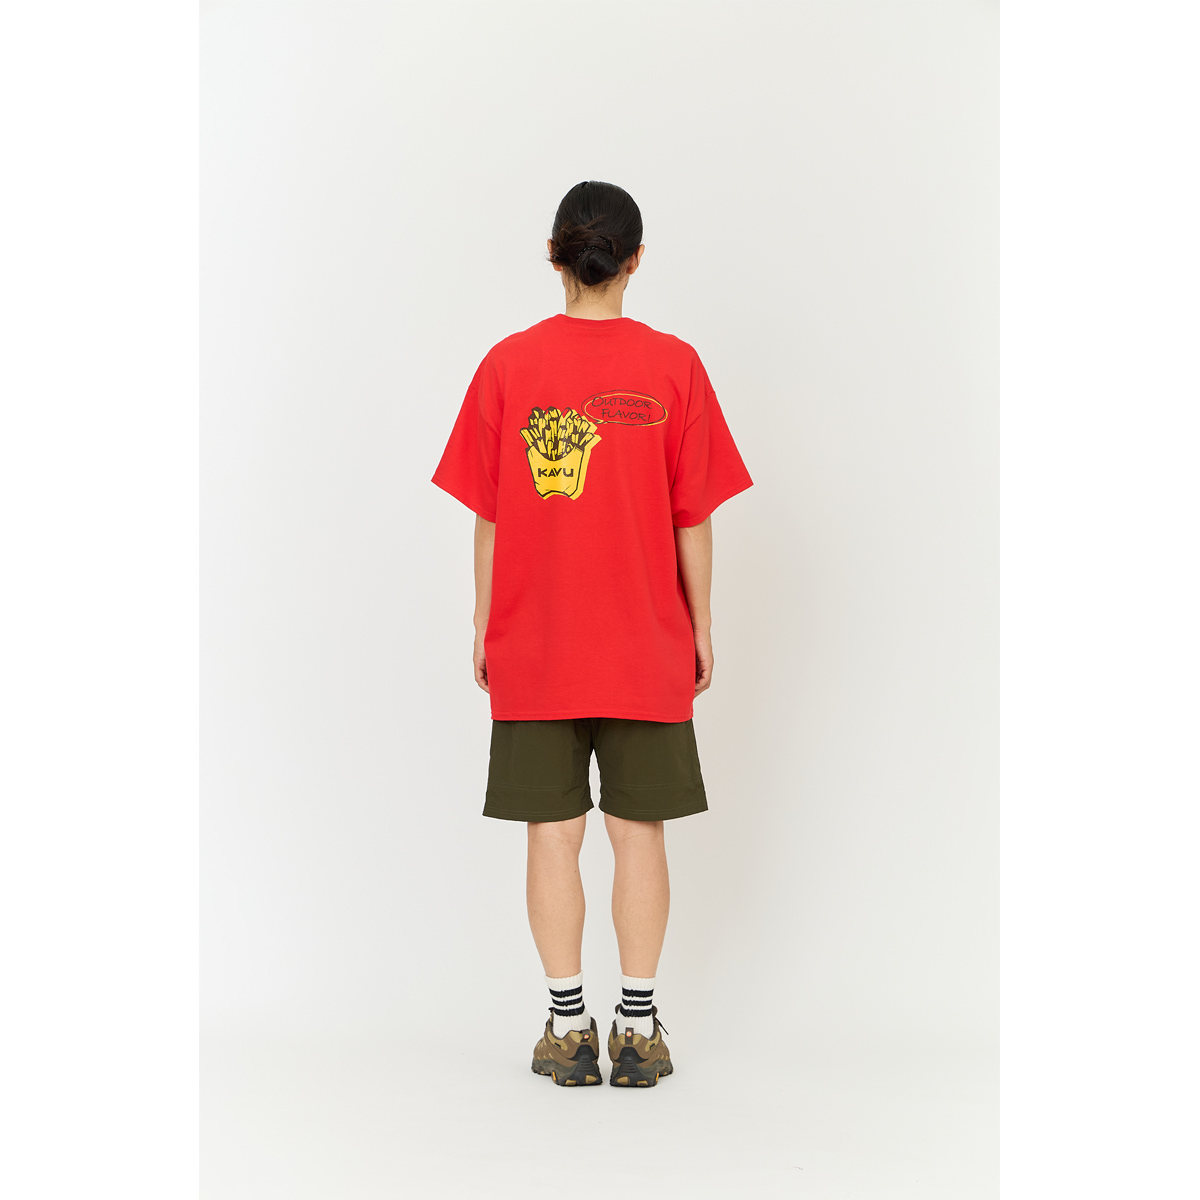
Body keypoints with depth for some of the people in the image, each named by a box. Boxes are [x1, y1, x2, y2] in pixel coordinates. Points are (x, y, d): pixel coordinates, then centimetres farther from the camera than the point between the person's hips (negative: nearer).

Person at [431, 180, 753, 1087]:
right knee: (638, 832, 9)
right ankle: (638, 1029, 16)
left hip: (531, 646, 0)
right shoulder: (673, 364, -3)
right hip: (647, 646, 0)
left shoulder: (508, 365, -2)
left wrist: (484, 628, 9)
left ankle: (568, 1029, 16)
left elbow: (489, 518, 0)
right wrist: (701, 627, 8)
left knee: (553, 834, 8)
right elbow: (694, 518, -2)